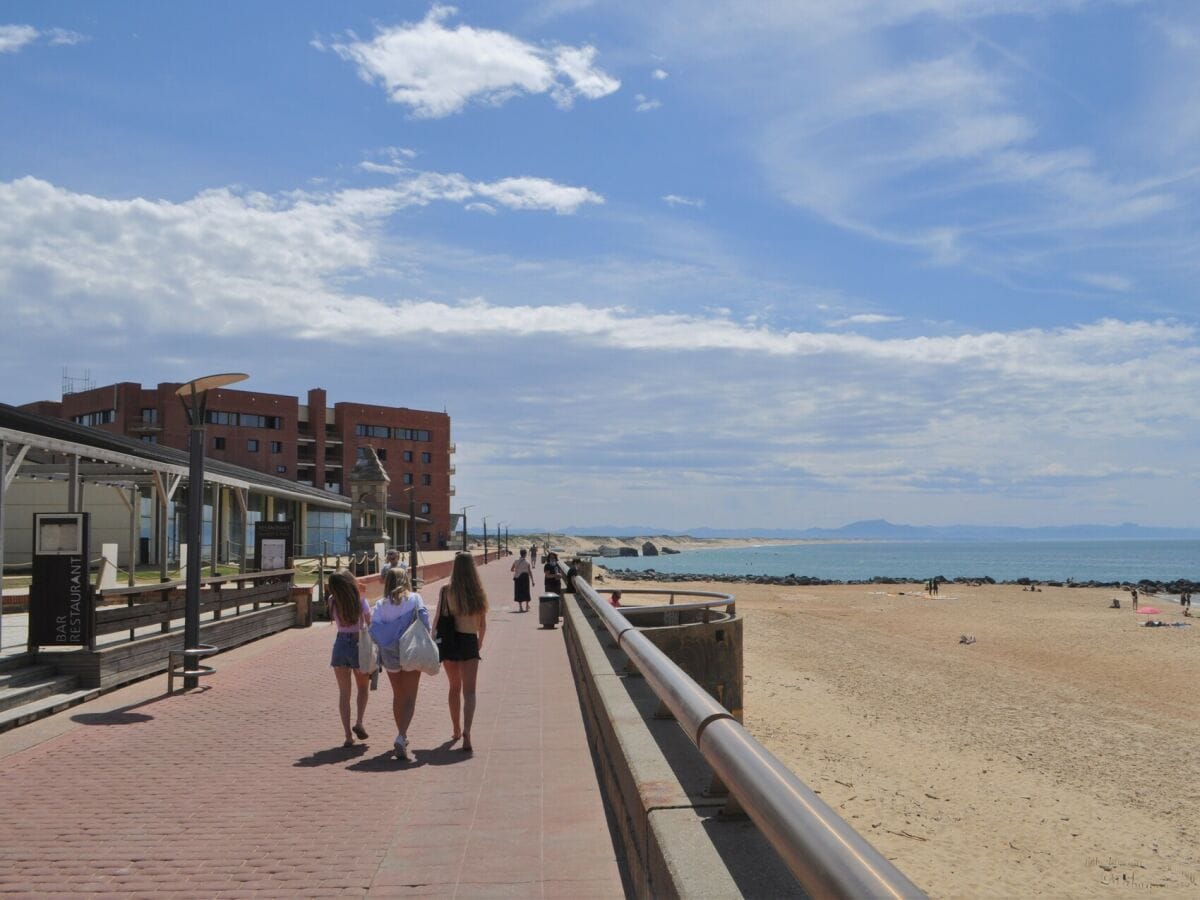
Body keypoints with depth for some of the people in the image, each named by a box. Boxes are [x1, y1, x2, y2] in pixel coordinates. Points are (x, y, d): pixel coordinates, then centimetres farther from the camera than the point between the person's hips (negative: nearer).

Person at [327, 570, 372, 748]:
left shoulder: (333, 601, -3)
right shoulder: (361, 601, -10)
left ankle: (348, 736, 3)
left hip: (340, 645, 2)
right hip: (358, 645, -2)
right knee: (363, 686, 21)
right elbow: (369, 624, -10)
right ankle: (359, 722, 4)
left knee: (344, 693, 8)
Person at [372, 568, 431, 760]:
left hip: (390, 655, 3)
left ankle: (402, 737, 30)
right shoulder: (415, 598, -1)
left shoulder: (381, 604, 3)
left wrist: (379, 651, -1)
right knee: (410, 698, 2)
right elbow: (423, 615, -16)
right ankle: (401, 737, -18)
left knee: (398, 697, 20)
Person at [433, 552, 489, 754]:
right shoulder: (477, 593, -6)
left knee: (454, 688, 19)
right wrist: (480, 640, 21)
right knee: (469, 691, 0)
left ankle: (456, 730, 30)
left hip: (449, 642, 1)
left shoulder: (446, 591, -9)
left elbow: (437, 619, -7)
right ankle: (466, 732, -19)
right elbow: (483, 624, 2)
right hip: (469, 643, -1)